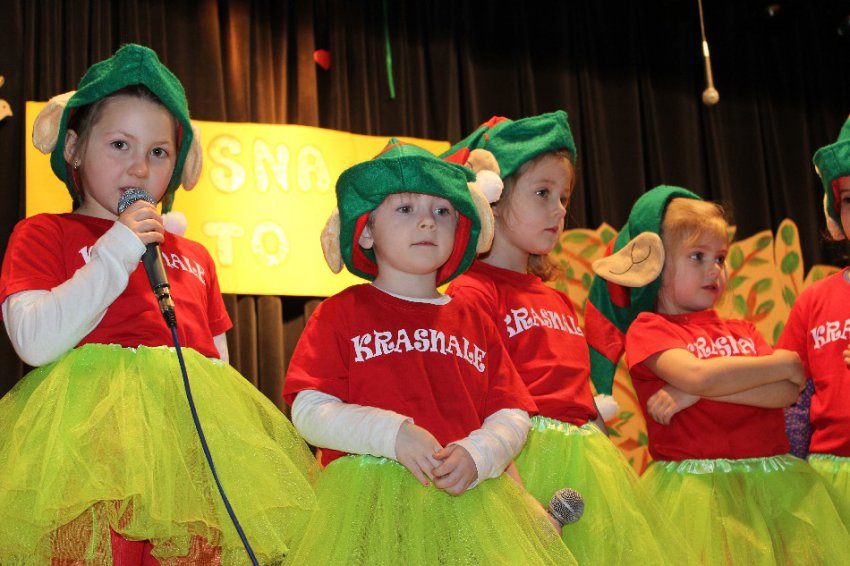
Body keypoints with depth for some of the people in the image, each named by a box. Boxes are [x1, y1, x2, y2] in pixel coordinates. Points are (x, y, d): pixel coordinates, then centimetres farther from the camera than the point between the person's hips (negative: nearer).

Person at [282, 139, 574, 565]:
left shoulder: (473, 322, 15)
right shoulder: (341, 314, 5)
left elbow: (512, 416, 10)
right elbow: (308, 411, -4)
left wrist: (477, 454, -12)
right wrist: (392, 433, -16)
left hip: (471, 496, 3)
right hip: (372, 501, -3)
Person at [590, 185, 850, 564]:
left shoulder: (742, 331, 17)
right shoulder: (648, 328, 1)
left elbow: (788, 392, 0)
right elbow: (697, 374, -18)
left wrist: (699, 391, -13)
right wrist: (782, 363, -4)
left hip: (772, 482, 5)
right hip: (697, 487, -5)